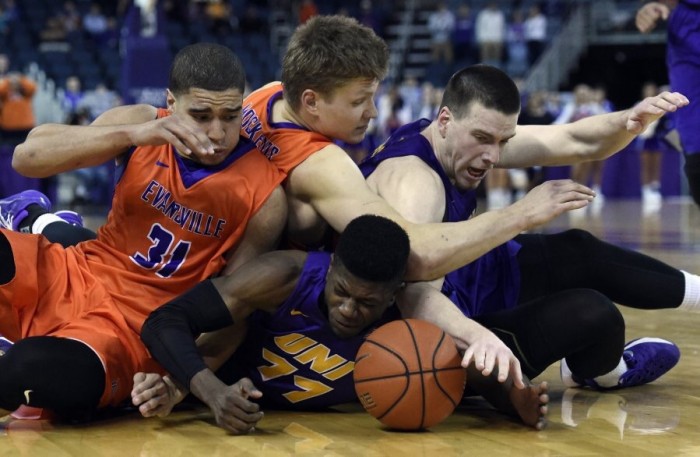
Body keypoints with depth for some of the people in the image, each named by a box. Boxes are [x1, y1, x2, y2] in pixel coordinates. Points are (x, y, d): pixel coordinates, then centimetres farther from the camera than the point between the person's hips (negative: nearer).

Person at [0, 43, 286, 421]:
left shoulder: (264, 193, -9)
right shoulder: (142, 125, -2)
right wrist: (134, 135, -27)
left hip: (133, 329, -2)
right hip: (69, 277, 3)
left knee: (41, 373, -35)